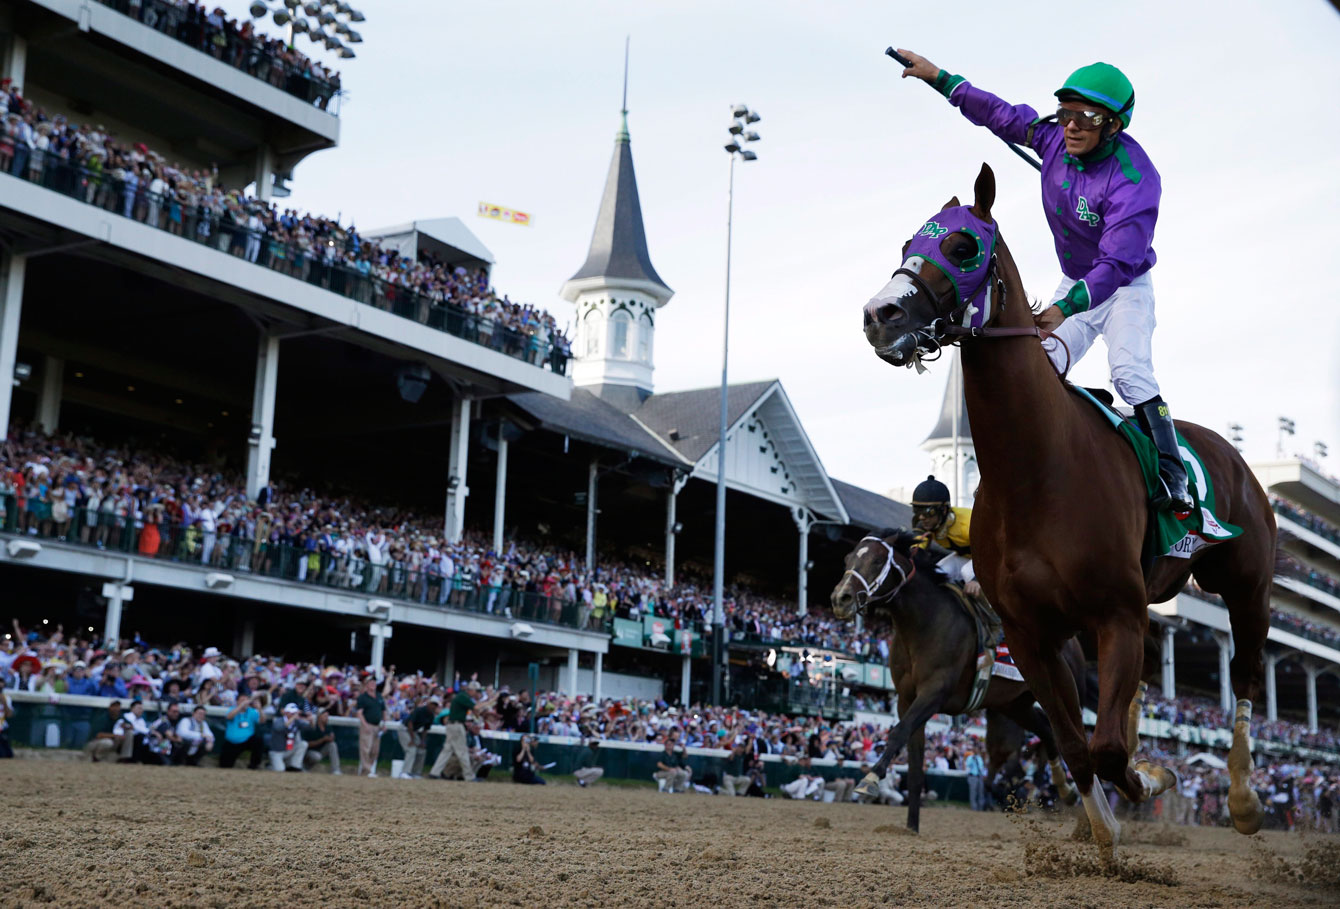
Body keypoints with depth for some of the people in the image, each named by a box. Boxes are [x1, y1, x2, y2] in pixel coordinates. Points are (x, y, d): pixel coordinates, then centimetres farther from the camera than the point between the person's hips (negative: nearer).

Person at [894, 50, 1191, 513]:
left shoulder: (1135, 179, -32)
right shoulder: (1054, 137, -12)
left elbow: (1117, 262, -38)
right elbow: (999, 113, 4)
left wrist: (1065, 308, -49)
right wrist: (937, 76, 7)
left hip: (1125, 288, -6)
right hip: (1074, 283, 7)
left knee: (1129, 371, -24)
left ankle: (1173, 476, -23)